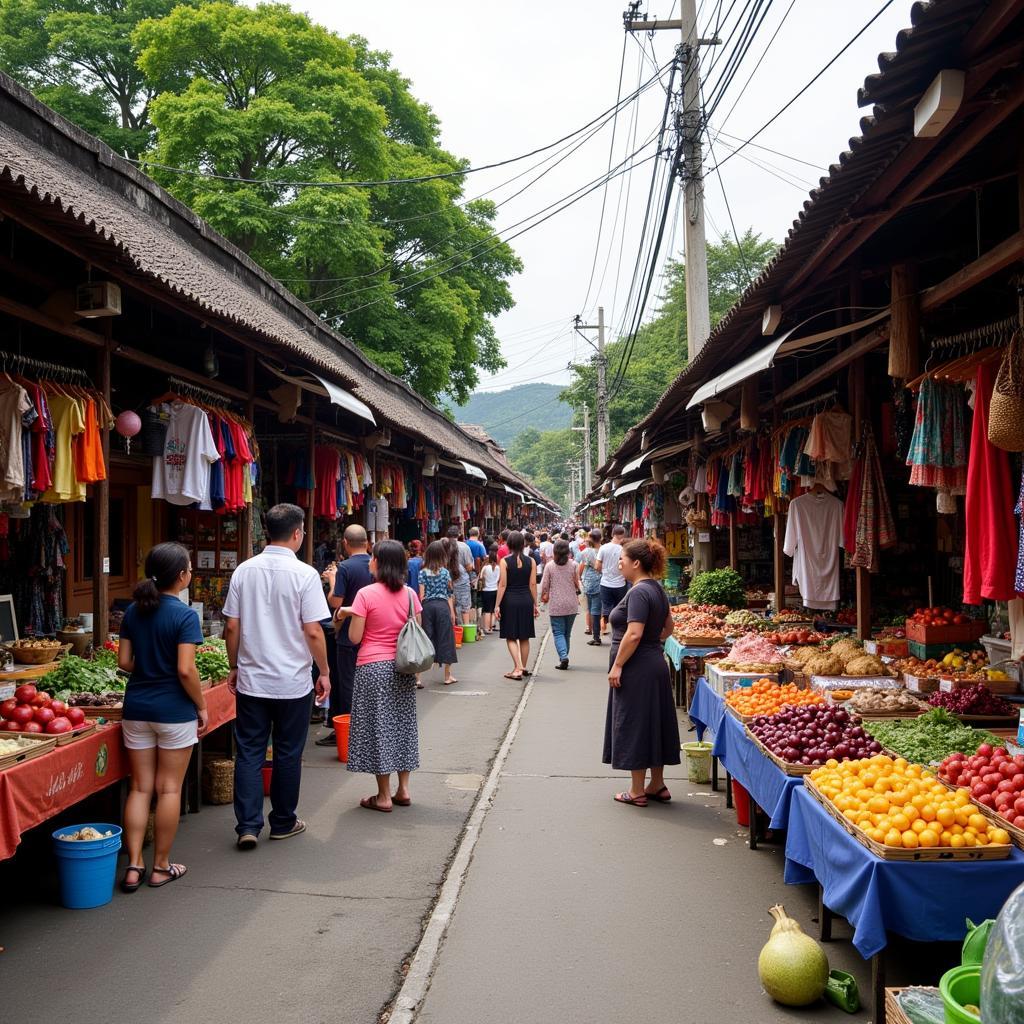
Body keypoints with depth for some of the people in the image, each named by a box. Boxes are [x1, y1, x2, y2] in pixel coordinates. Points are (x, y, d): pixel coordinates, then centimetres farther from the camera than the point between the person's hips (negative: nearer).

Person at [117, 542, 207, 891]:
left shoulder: (133, 611, 3)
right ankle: (161, 867, 16)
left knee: (140, 787, 11)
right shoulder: (184, 615, -14)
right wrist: (202, 706, -6)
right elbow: (185, 670, -19)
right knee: (169, 788, 7)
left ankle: (134, 866, 11)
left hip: (136, 708, 5)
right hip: (174, 710, -5)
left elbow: (124, 661, 5)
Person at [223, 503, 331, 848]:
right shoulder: (304, 574, -12)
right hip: (292, 682, -3)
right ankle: (283, 823, 23)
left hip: (251, 680, 3)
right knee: (287, 754, 11)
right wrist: (325, 672, -1)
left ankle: (248, 826, 5)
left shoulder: (243, 571, 0)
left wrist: (235, 668, 15)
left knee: (249, 753, 9)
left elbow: (231, 627, 3)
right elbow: (313, 631, -13)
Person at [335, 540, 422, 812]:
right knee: (402, 724, 14)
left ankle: (384, 796, 8)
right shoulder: (410, 594, 1)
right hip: (402, 668, 5)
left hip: (373, 667, -5)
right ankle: (403, 789, 19)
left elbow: (355, 637, -10)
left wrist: (351, 615, 5)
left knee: (377, 726, 3)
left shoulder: (366, 594, -13)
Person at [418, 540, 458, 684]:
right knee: (445, 638, 6)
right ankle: (447, 676, 13)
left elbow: (421, 594, -2)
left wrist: (419, 610, 4)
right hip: (442, 606, -1)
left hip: (427, 606, 1)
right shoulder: (445, 572, 1)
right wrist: (452, 612, 7)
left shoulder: (423, 572, 1)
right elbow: (449, 594, 2)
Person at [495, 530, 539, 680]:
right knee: (524, 637, 14)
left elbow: (502, 585, -9)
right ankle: (524, 668, 23)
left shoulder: (504, 561, -7)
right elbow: (533, 584, 1)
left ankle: (517, 668, -8)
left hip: (509, 600, -3)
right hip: (526, 600, 3)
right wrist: (535, 604, 9)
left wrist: (497, 605, -6)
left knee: (511, 637, 4)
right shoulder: (530, 561, 0)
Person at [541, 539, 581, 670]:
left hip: (556, 605, -2)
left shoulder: (549, 566, -6)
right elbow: (577, 583, 3)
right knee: (567, 632, 14)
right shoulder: (573, 565, -5)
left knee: (558, 632, 2)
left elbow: (544, 584, -1)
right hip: (571, 604, 2)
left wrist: (543, 596, 18)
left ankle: (563, 656, -18)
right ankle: (564, 657, 21)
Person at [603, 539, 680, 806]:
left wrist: (617, 666, -20)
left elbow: (634, 634, -25)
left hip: (637, 670, -10)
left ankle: (637, 791, 9)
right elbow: (668, 627, 21)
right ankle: (657, 786, 25)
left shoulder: (639, 592, -19)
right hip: (655, 663, 10)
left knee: (634, 727, 0)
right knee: (653, 725, 15)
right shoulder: (656, 589, 11)